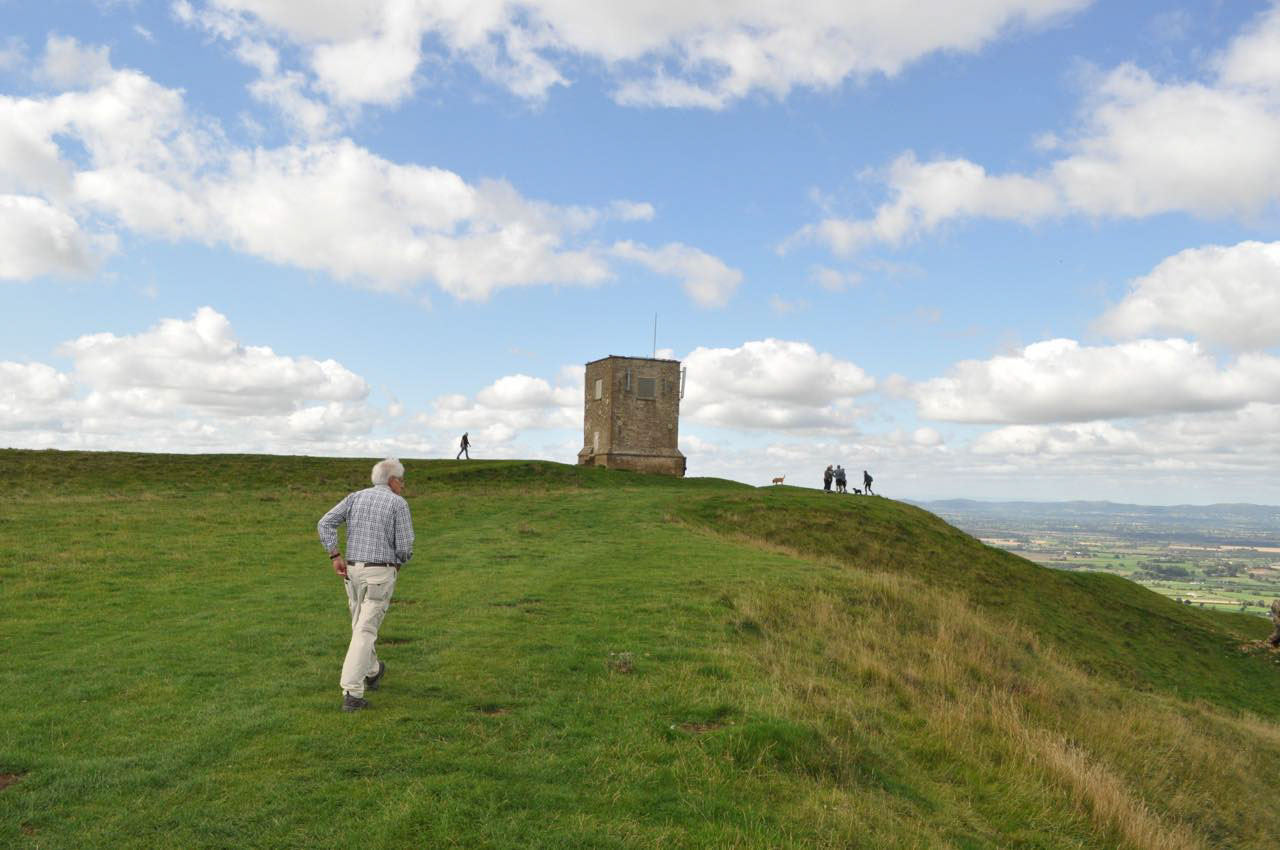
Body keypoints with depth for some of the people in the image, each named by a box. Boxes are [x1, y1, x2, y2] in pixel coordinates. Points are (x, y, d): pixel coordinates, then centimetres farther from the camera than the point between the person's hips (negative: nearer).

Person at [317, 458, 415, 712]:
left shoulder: (355, 497, 8)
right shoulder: (399, 503, -7)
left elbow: (324, 524, -3)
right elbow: (405, 546, -10)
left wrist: (336, 557, -3)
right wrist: (399, 561, 12)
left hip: (353, 571, 5)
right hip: (381, 574, -5)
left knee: (363, 625, 24)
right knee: (365, 632, -4)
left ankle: (372, 673, 42)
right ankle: (351, 694, -8)